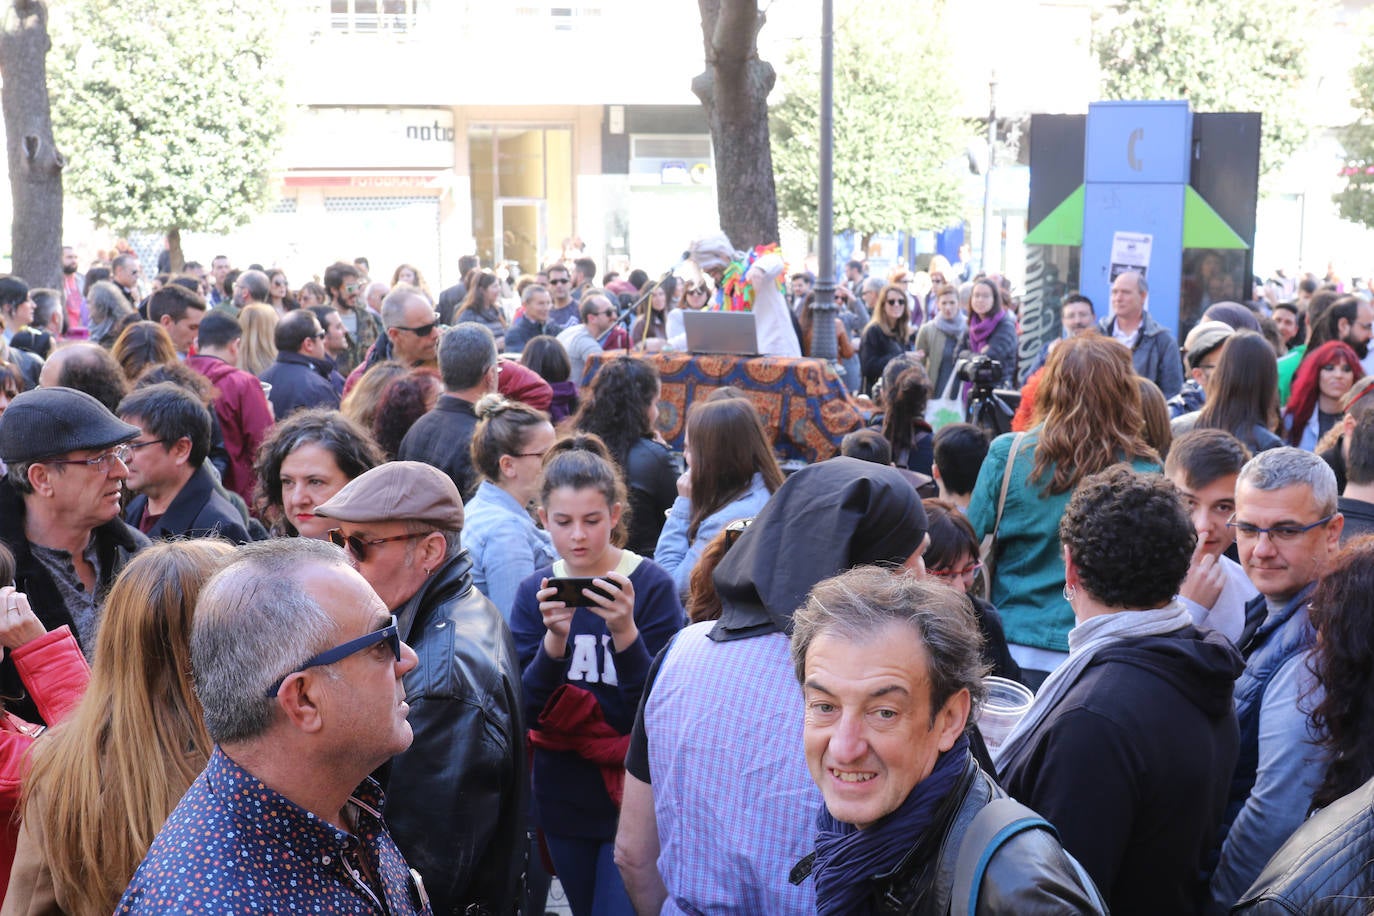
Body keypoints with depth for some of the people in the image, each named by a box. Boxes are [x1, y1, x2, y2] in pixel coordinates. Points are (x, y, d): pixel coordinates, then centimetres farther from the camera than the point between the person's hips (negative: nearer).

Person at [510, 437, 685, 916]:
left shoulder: (652, 585, -12)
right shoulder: (534, 592, -1)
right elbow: (526, 711, -8)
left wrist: (625, 633, -30)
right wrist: (554, 640, -25)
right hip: (562, 800, 4)